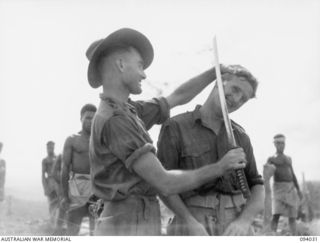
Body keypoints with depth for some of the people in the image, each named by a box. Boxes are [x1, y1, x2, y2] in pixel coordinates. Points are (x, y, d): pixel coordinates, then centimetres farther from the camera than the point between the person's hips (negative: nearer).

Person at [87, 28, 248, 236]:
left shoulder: (126, 113, 14)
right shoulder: (115, 121, -18)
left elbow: (178, 98, 26)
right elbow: (165, 183, -18)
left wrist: (218, 70, 20)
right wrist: (220, 168, -8)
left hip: (127, 227, 10)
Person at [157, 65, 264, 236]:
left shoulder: (240, 137, 14)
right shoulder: (175, 127, 1)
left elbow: (257, 188, 10)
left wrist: (243, 222, -11)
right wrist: (190, 223, -18)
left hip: (233, 229, 4)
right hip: (192, 226, -4)